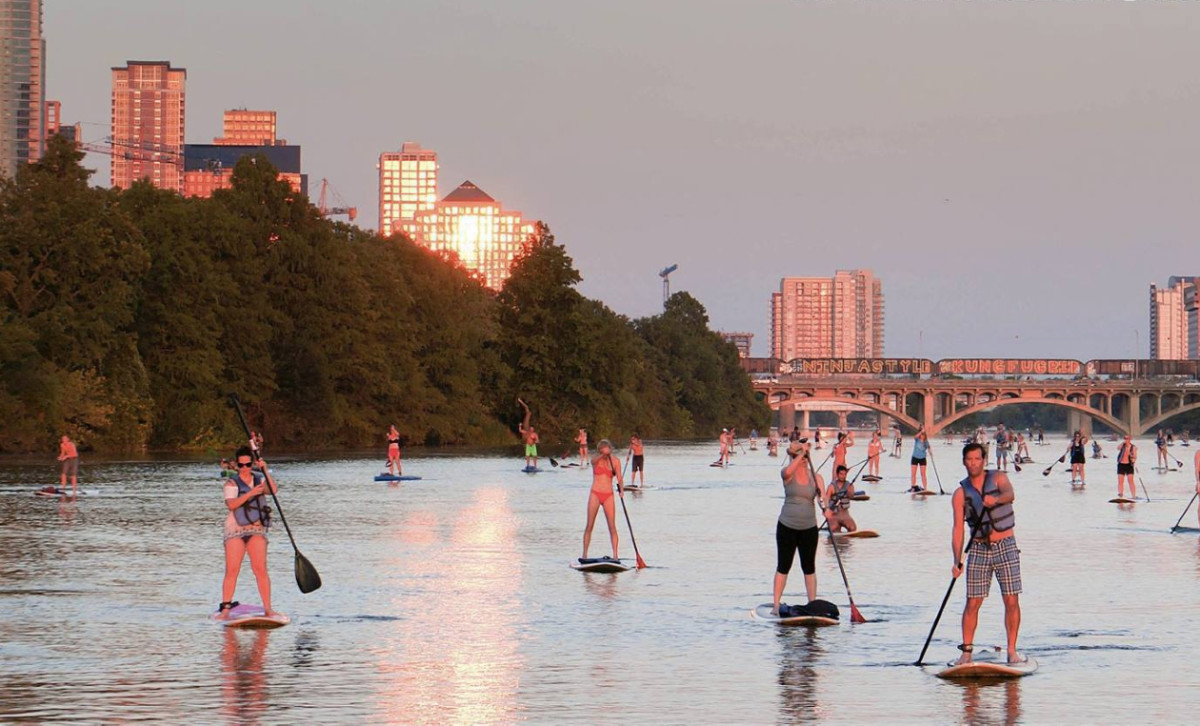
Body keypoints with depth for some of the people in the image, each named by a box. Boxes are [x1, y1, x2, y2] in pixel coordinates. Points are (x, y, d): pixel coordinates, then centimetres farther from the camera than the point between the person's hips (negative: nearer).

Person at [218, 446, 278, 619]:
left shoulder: (260, 480, 12)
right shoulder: (232, 483, 3)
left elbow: (273, 490, -8)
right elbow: (231, 504, -14)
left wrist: (265, 471, -16)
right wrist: (250, 494, -25)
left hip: (257, 529, 2)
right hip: (235, 529, -2)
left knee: (260, 569, -7)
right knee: (231, 570, -8)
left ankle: (268, 608, -6)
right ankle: (225, 608, -5)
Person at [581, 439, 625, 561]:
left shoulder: (615, 461, 5)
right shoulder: (595, 460, 1)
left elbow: (619, 478, -2)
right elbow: (595, 460, -24)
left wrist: (621, 490, -20)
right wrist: (603, 454, -44)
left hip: (608, 496, 1)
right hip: (595, 494, -1)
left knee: (612, 526, -4)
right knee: (589, 526, 0)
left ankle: (615, 555, -4)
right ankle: (584, 554, 5)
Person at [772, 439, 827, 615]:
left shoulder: (815, 477, 1)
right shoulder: (787, 473, -3)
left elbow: (822, 497, -12)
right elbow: (788, 471, -28)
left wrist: (826, 508, -33)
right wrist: (802, 453, -29)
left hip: (809, 528, 2)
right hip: (787, 527, -2)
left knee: (809, 568, 9)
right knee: (783, 567, 1)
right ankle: (776, 605, 4)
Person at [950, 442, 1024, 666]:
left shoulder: (998, 478, 0)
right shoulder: (961, 493, 2)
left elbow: (1010, 494, -22)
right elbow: (958, 528, -4)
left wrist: (996, 499, -46)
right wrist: (957, 561, -15)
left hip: (1006, 547, -1)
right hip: (979, 549, 1)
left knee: (1012, 601, -3)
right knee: (973, 603, -1)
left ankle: (1012, 650, 4)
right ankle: (967, 650, 6)